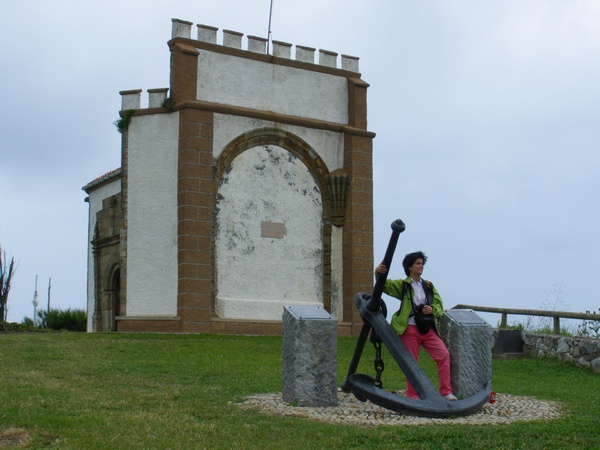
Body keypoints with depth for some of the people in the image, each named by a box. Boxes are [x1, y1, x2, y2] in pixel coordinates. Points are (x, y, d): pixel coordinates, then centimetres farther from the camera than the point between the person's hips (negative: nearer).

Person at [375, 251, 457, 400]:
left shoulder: (428, 286, 14)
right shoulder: (402, 285, 5)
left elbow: (439, 306, 11)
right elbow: (385, 285, -7)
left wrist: (432, 310, -12)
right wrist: (378, 273, -28)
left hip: (428, 329, 3)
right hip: (410, 329, -3)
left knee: (444, 354, -11)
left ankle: (446, 392, -6)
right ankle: (412, 395, 13)